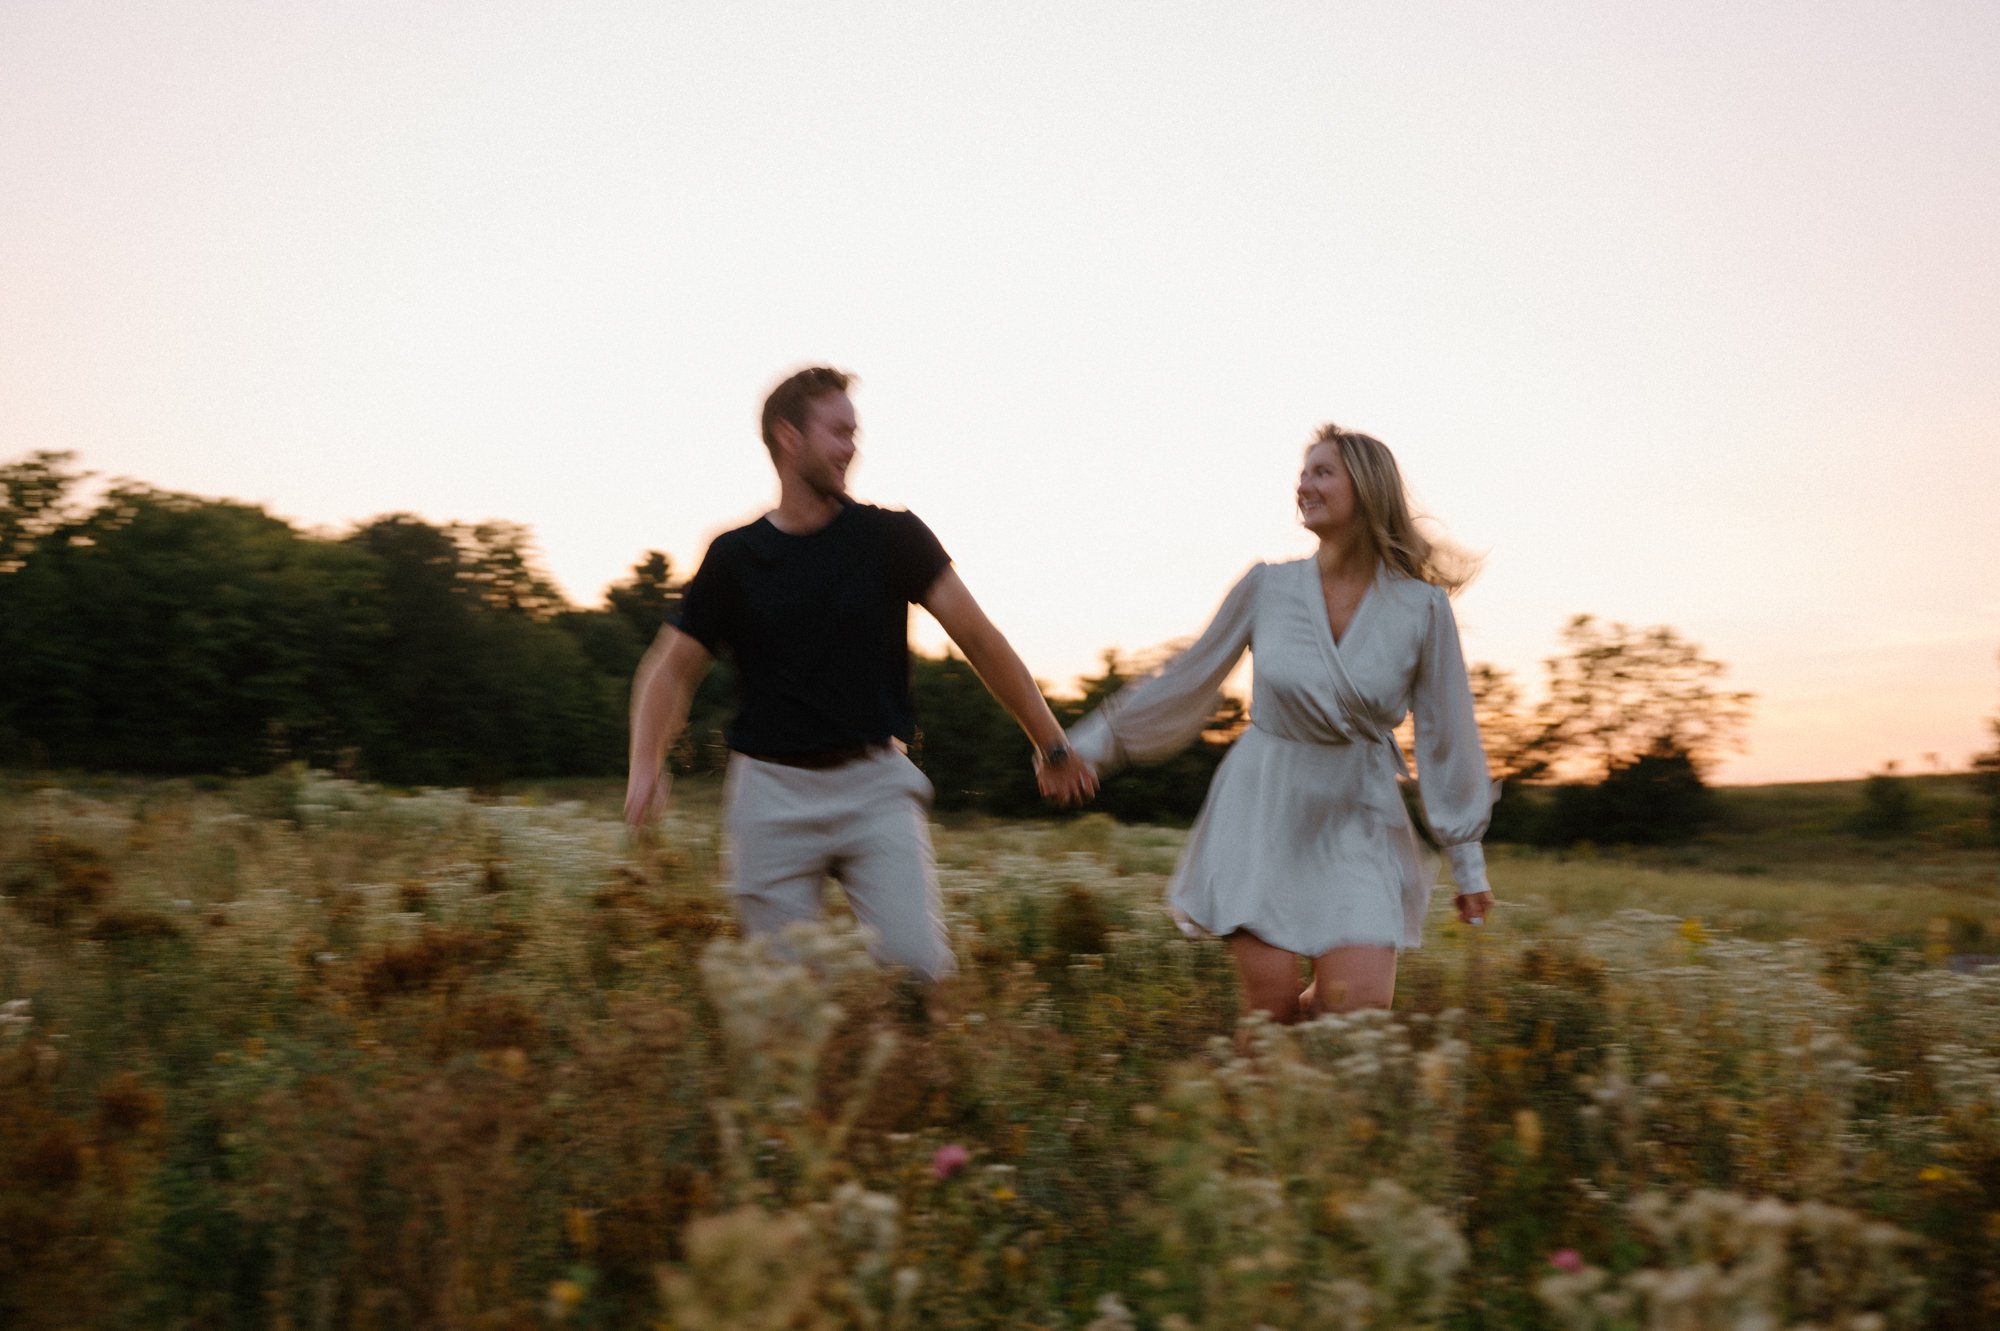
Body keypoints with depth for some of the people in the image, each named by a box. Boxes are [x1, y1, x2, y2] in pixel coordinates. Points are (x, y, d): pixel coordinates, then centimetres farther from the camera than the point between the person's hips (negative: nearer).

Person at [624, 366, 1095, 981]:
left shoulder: (893, 537, 1)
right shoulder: (734, 557, 4)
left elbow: (978, 638, 1)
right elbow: (673, 666, 9)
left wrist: (1052, 746, 1)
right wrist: (647, 764, -8)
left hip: (876, 787, -1)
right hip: (773, 791, 1)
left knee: (915, 963, -15)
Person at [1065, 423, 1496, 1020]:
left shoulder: (1422, 608, -5)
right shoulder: (1267, 586, -3)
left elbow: (1446, 736, 1)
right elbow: (1186, 681, 7)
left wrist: (1468, 863, 5)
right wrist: (1094, 742, 9)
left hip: (1357, 823, 0)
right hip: (1262, 813, 0)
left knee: (1362, 1011, -9)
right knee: (1272, 1011, -4)